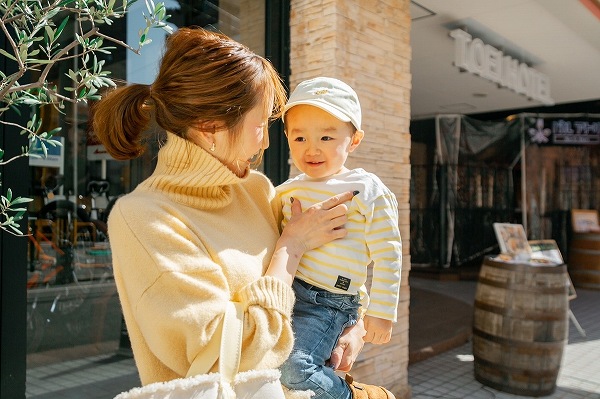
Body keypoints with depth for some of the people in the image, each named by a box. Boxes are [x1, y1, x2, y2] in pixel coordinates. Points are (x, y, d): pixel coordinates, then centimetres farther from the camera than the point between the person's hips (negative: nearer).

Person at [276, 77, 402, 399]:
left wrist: (381, 312, -5)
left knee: (292, 368, -21)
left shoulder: (368, 191, -7)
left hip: (326, 304, -7)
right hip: (284, 290, 7)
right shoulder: (287, 191, 8)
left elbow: (387, 256, -6)